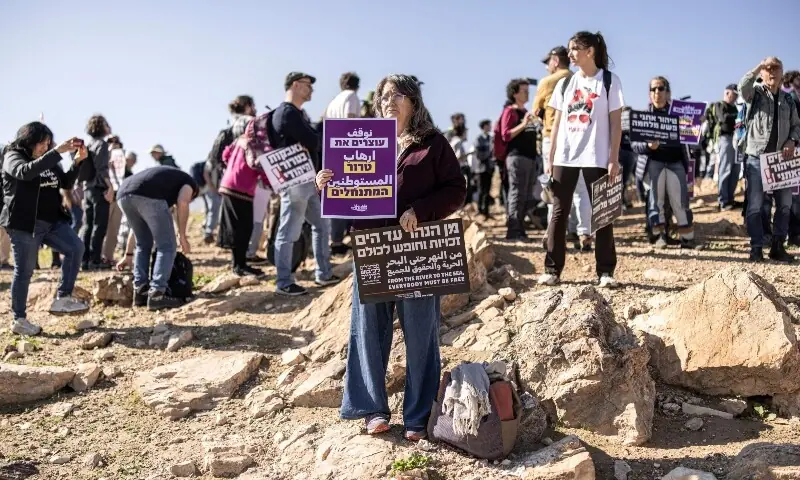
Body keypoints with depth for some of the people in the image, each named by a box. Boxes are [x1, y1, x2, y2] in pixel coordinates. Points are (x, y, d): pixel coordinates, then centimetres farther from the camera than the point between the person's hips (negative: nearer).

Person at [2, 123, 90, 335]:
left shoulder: (48, 160, 14)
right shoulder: (13, 157, -6)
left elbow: (66, 183, 13)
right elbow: (26, 172, -28)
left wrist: (78, 160, -2)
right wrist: (57, 151, -33)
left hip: (52, 221, 7)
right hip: (24, 223, -7)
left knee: (76, 247, -9)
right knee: (24, 271, 0)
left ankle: (62, 299, -3)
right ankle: (19, 320, 12)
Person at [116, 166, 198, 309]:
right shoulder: (189, 182, 27)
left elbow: (138, 226, 43)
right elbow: (182, 203, 0)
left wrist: (129, 254, 47)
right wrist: (182, 236, 4)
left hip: (123, 195, 7)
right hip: (147, 196, -7)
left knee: (144, 244, 24)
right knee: (167, 247, 4)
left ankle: (140, 292, 21)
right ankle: (156, 295, -2)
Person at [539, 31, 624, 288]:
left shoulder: (609, 81, 1)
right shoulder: (565, 84, 11)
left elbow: (616, 123, -2)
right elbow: (557, 123, 12)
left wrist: (614, 159, -9)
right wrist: (550, 158, 7)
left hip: (596, 158, -4)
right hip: (564, 157, 4)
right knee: (559, 213, 3)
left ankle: (605, 272, 6)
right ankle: (552, 270, 7)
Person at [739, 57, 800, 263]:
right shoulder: (755, 92, 1)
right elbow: (743, 86, -22)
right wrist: (760, 66, -20)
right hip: (756, 157, -5)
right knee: (755, 205, -3)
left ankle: (778, 247, 16)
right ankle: (756, 248, 5)